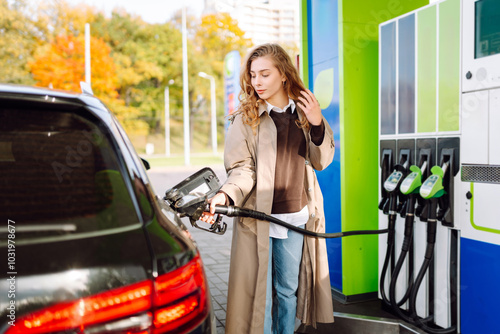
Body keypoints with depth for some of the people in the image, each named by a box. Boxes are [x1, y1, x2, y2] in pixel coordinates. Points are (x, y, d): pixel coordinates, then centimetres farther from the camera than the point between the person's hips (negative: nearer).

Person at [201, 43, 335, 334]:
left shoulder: (303, 112, 6)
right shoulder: (245, 118, -3)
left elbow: (322, 161, 9)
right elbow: (242, 168, -9)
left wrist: (317, 125, -6)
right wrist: (226, 196, -28)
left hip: (297, 217, 3)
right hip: (258, 218, -3)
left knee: (289, 289, 17)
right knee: (259, 292, 4)